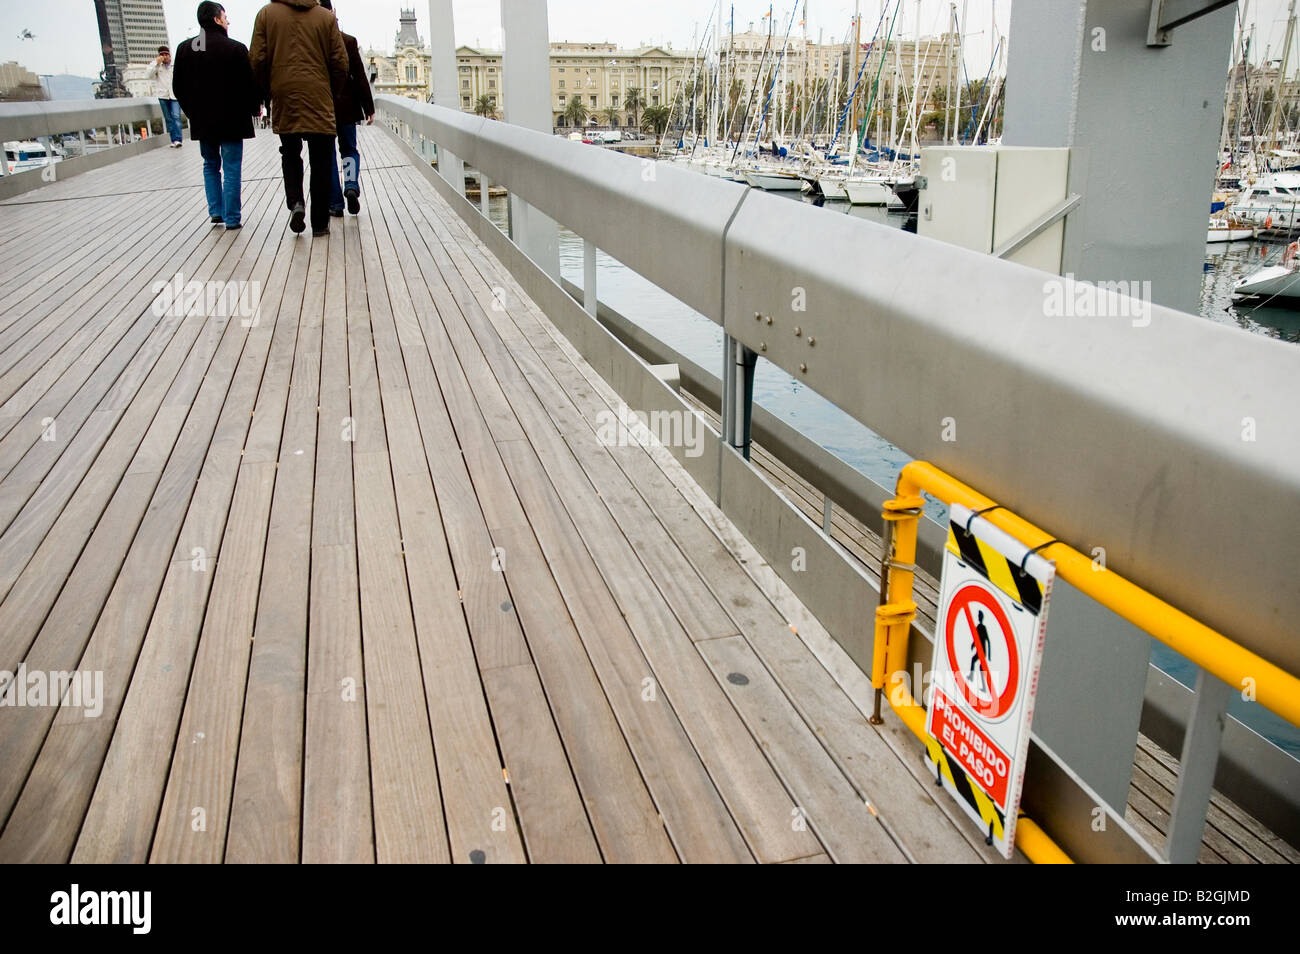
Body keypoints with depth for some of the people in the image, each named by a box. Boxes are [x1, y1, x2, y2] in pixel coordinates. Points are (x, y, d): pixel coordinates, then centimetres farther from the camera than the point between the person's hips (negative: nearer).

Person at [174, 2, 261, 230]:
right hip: (232, 119, -4)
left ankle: (215, 211, 14)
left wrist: (192, 111, 20)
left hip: (202, 119, 4)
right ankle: (231, 218, 1)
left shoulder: (184, 49, 4)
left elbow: (178, 86, 8)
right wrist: (255, 108, 8)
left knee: (210, 165, 19)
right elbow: (250, 83, -9)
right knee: (231, 168, 2)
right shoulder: (235, 48, -12)